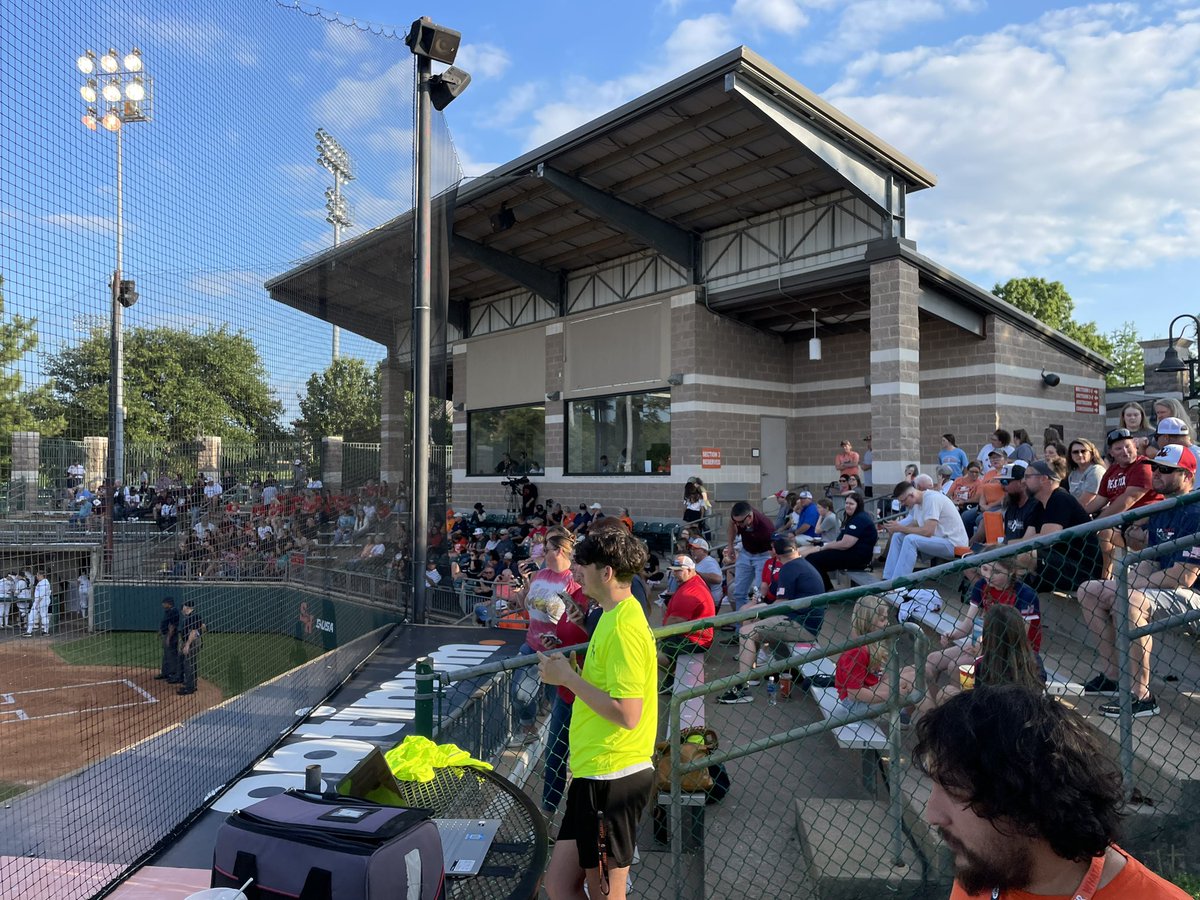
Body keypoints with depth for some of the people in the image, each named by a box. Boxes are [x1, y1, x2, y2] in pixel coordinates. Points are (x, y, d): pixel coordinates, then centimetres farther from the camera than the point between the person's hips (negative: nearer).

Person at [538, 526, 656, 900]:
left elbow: (626, 713, -24)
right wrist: (566, 673, 8)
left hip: (613, 778, -10)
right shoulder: (615, 616, 12)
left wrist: (568, 677, -16)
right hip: (594, 774, 10)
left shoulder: (623, 627, -19)